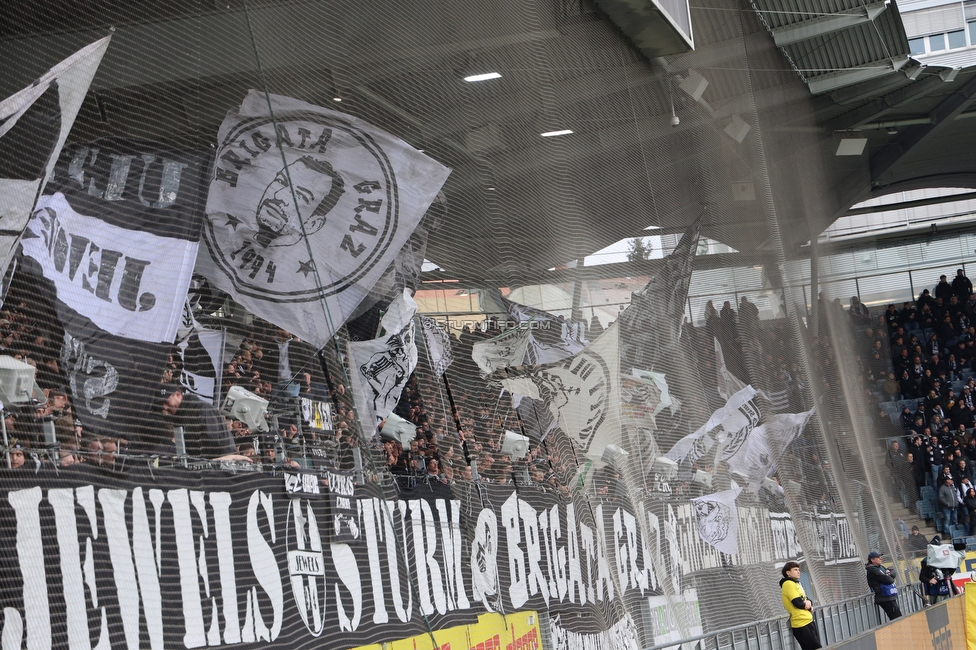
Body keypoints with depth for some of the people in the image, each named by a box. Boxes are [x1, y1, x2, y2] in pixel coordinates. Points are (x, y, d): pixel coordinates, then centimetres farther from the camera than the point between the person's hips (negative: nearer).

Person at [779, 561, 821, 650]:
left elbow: (806, 599, 17)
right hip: (802, 624, -10)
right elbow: (798, 603, -19)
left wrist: (808, 603, -7)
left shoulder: (796, 583, 19)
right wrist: (807, 605, 1)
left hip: (808, 621, 10)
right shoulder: (788, 584, -12)